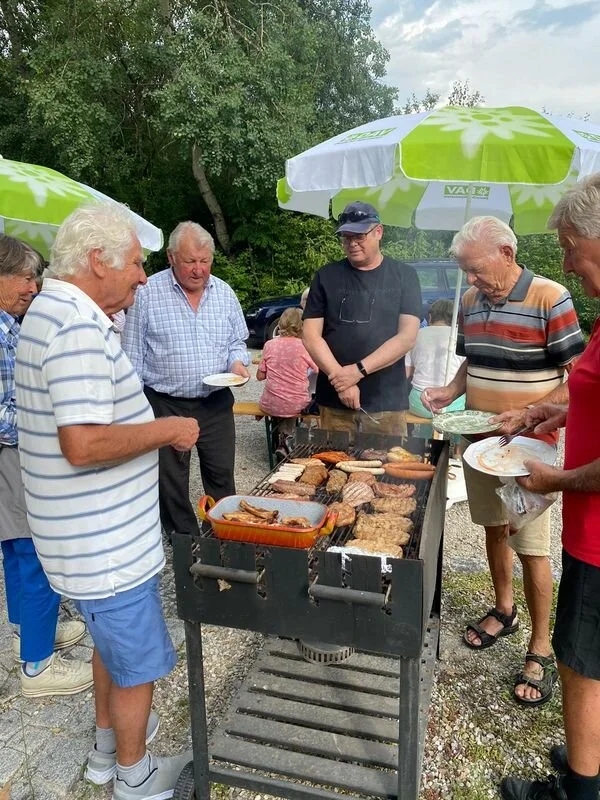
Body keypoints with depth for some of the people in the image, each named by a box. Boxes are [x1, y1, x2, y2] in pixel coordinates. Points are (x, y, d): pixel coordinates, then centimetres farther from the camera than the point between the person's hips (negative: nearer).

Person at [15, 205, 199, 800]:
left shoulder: (50, 310, 10)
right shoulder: (80, 327, -25)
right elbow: (83, 444, -32)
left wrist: (150, 429, 13)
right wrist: (166, 430, -19)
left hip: (93, 535, 10)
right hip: (107, 543, -10)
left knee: (111, 643, 28)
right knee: (138, 662, 11)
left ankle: (107, 749, 48)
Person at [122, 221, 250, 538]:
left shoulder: (224, 292, 4)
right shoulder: (147, 293, -7)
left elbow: (237, 341, 14)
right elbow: (133, 357, -4)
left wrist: (238, 362, -8)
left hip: (216, 405, 3)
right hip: (165, 405, -3)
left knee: (222, 478, 14)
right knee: (171, 486, 10)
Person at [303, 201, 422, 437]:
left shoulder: (404, 276, 3)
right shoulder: (326, 276, 6)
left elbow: (407, 336, -6)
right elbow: (311, 336, 0)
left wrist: (359, 370, -15)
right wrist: (340, 378, -13)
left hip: (387, 402, -1)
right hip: (334, 402, 1)